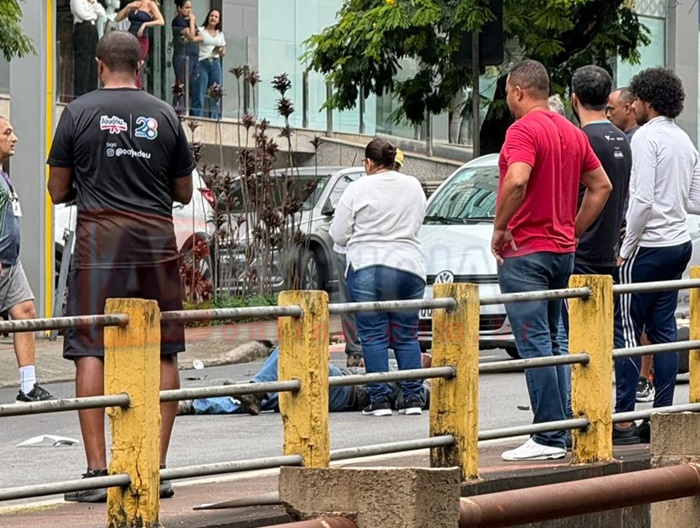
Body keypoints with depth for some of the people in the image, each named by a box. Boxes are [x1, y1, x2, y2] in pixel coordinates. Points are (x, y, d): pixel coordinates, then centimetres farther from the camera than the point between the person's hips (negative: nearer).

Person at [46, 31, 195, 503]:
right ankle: (155, 470, 8)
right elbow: (184, 192, 15)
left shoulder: (79, 113, 1)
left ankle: (98, 470, -9)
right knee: (164, 354, 8)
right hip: (157, 240, 2)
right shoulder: (165, 116, 7)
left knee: (91, 352, -2)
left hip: (100, 237, -2)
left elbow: (58, 191, 6)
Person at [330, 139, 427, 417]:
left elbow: (338, 235, 0)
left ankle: (380, 398, -3)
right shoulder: (414, 187, 9)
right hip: (409, 266, 4)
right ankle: (413, 397, 6)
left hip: (367, 268, -4)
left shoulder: (358, 189, -3)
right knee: (406, 336, 9)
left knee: (374, 336, 0)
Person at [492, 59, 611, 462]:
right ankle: (561, 429, 15)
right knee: (551, 342, 15)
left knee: (534, 343, -8)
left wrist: (500, 228, -17)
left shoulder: (524, 130, -13)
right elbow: (601, 186, 18)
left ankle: (549, 438, -11)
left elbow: (517, 180, -29)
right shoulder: (572, 133, 13)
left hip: (525, 251, -8)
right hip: (563, 250, 8)